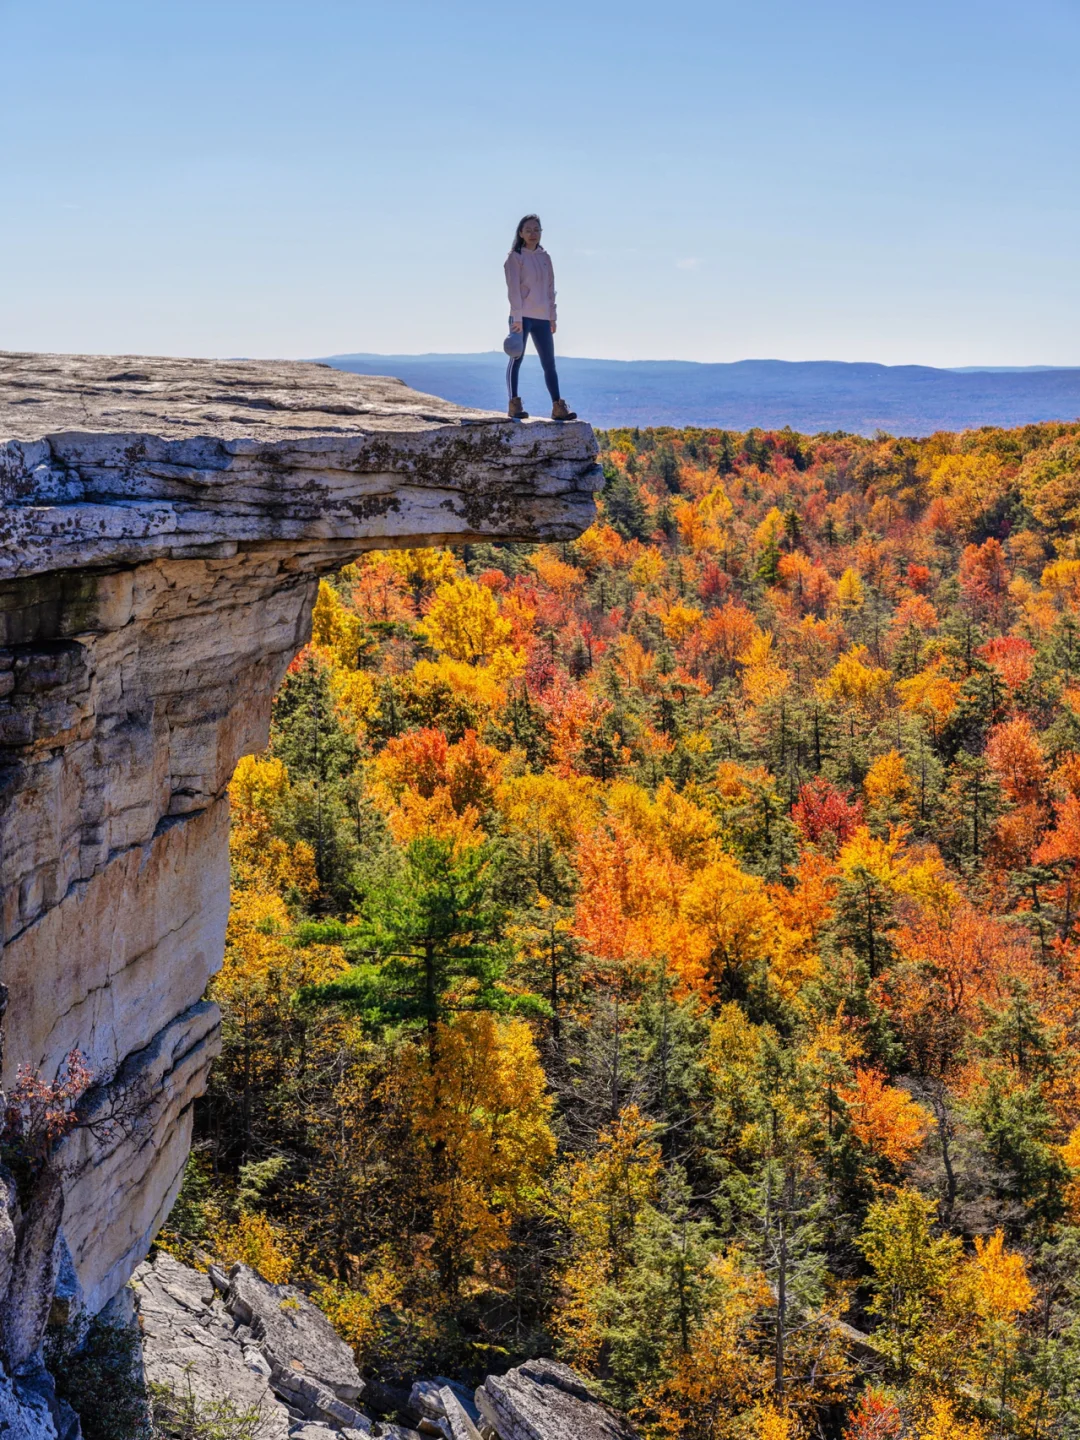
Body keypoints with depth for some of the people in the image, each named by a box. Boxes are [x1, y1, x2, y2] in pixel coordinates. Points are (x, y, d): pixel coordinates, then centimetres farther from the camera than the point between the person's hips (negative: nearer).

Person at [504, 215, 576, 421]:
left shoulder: (545, 257, 13)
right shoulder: (515, 257, -3)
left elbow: (550, 288, 16)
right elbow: (513, 289, -10)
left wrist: (552, 317, 12)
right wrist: (517, 318, -18)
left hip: (542, 318, 5)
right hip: (522, 317, -5)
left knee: (549, 363, 4)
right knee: (516, 360, -2)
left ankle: (558, 407, 4)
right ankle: (514, 405, 0)